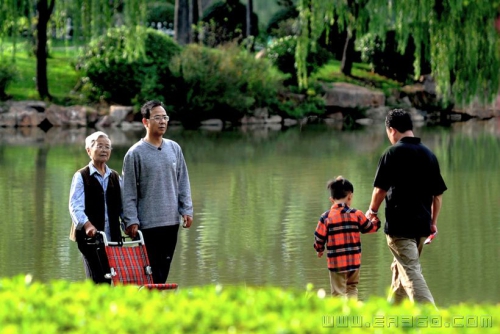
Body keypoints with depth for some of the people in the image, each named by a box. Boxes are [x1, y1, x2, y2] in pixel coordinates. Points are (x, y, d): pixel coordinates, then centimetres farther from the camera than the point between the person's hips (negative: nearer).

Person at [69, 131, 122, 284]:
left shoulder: (115, 177, 17)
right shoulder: (81, 176, 0)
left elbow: (122, 206, 16)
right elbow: (75, 206, -11)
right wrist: (87, 225, -28)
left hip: (112, 237, 5)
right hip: (89, 237, -5)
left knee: (110, 279, 1)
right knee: (97, 278, -12)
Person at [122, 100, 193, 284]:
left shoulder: (174, 149, 8)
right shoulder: (135, 153, -6)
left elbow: (183, 182, 12)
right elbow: (129, 191, -6)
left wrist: (187, 210, 3)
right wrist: (131, 221, -11)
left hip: (171, 221, 5)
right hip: (148, 225, -5)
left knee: (164, 270, 10)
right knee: (151, 275, -6)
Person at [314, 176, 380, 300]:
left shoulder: (326, 217, -8)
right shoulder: (356, 214, -3)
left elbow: (319, 238, -2)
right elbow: (370, 228, 11)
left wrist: (319, 250, 20)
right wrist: (375, 220, 34)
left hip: (336, 262, -2)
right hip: (354, 261, 2)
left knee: (338, 292, 2)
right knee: (352, 287, 22)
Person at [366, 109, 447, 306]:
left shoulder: (393, 153, -9)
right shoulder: (429, 155, 9)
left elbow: (380, 189, -8)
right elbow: (438, 194, 13)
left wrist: (372, 211, 10)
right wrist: (433, 222, 23)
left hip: (399, 224, -7)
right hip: (422, 223, 7)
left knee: (410, 271, -11)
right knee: (400, 268, 22)